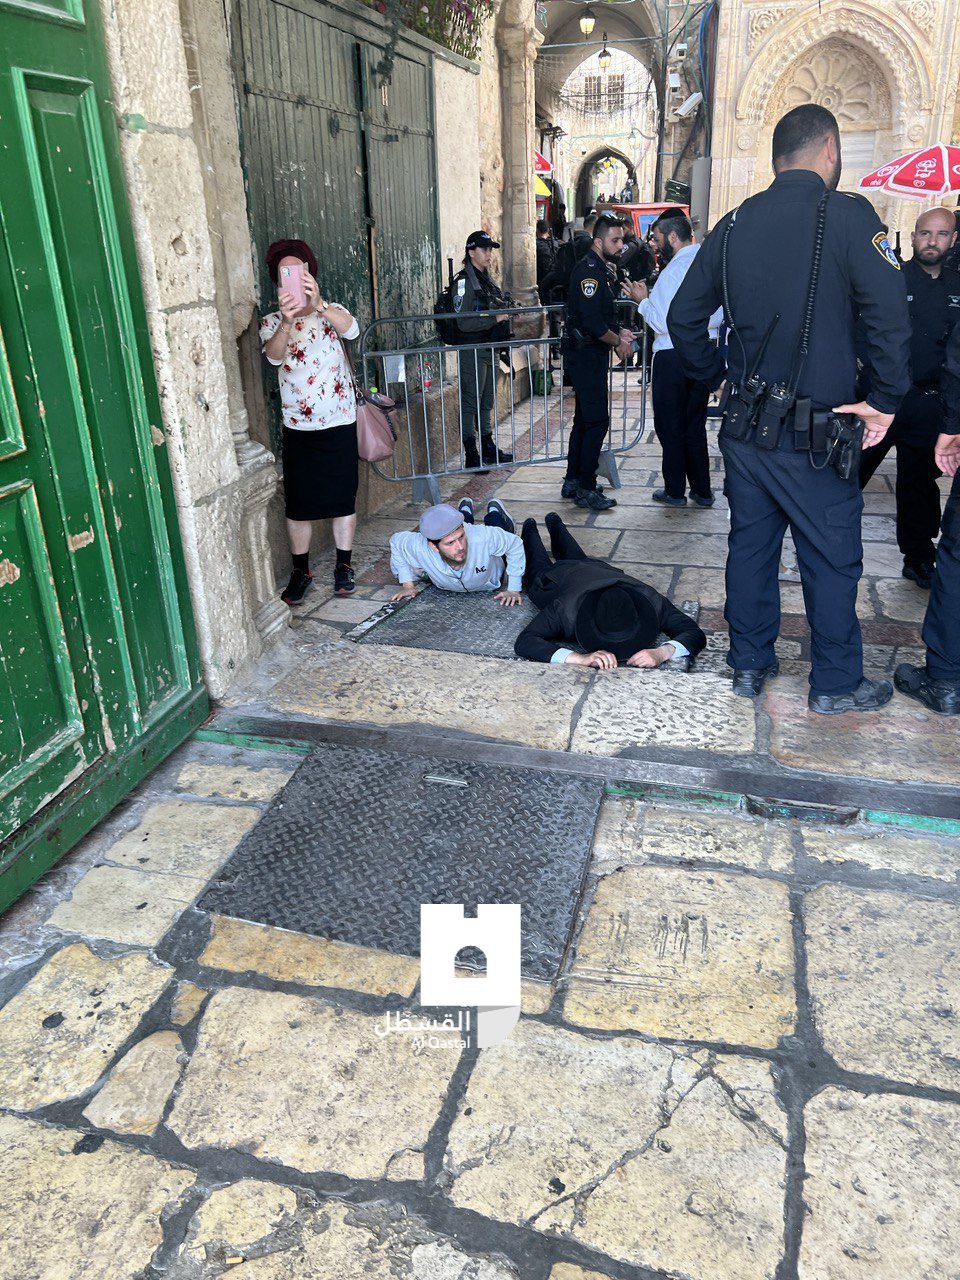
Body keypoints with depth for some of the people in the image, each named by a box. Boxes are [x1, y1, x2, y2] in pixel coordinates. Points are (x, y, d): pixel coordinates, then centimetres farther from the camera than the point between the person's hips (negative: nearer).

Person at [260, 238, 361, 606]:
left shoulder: (331, 310, 4)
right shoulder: (272, 321, 4)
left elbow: (352, 329, -21)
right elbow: (273, 355, -19)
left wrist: (318, 305, -40)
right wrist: (287, 321, -39)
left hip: (338, 420, 0)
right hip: (297, 424, 1)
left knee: (343, 496, 5)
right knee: (298, 501, 4)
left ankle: (344, 566, 20)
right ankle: (300, 571, 17)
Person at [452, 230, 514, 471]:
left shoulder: (488, 279, 16)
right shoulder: (464, 281, -12)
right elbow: (464, 322, -20)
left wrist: (504, 314, 13)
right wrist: (494, 318, -20)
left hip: (490, 348, 9)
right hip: (472, 350, -9)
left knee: (487, 401, 16)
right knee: (470, 402, -4)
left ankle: (489, 448, 26)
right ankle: (471, 457, 0)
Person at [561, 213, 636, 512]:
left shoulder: (597, 270, 18)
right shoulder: (589, 270, -16)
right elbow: (592, 323, -23)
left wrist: (619, 331, 7)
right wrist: (618, 341, -10)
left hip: (587, 356, 11)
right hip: (586, 356, -11)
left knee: (584, 420, 14)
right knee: (597, 421, -9)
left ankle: (572, 481, 22)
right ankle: (585, 489, -4)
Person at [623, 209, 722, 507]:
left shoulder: (675, 269, -16)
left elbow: (663, 323, -20)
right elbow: (718, 316, 14)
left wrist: (642, 300, -5)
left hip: (673, 357, -7)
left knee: (670, 426, 6)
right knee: (696, 426, 16)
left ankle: (675, 491, 14)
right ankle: (702, 491, 20)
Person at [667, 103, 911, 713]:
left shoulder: (735, 223, 6)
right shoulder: (849, 216, -10)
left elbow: (684, 316, 11)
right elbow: (891, 315, -19)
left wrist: (716, 377, 22)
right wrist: (885, 401, -9)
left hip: (744, 428, 5)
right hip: (816, 435, -5)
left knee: (751, 543, 16)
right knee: (832, 558, 7)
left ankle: (750, 663, 28)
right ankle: (836, 684, 19)